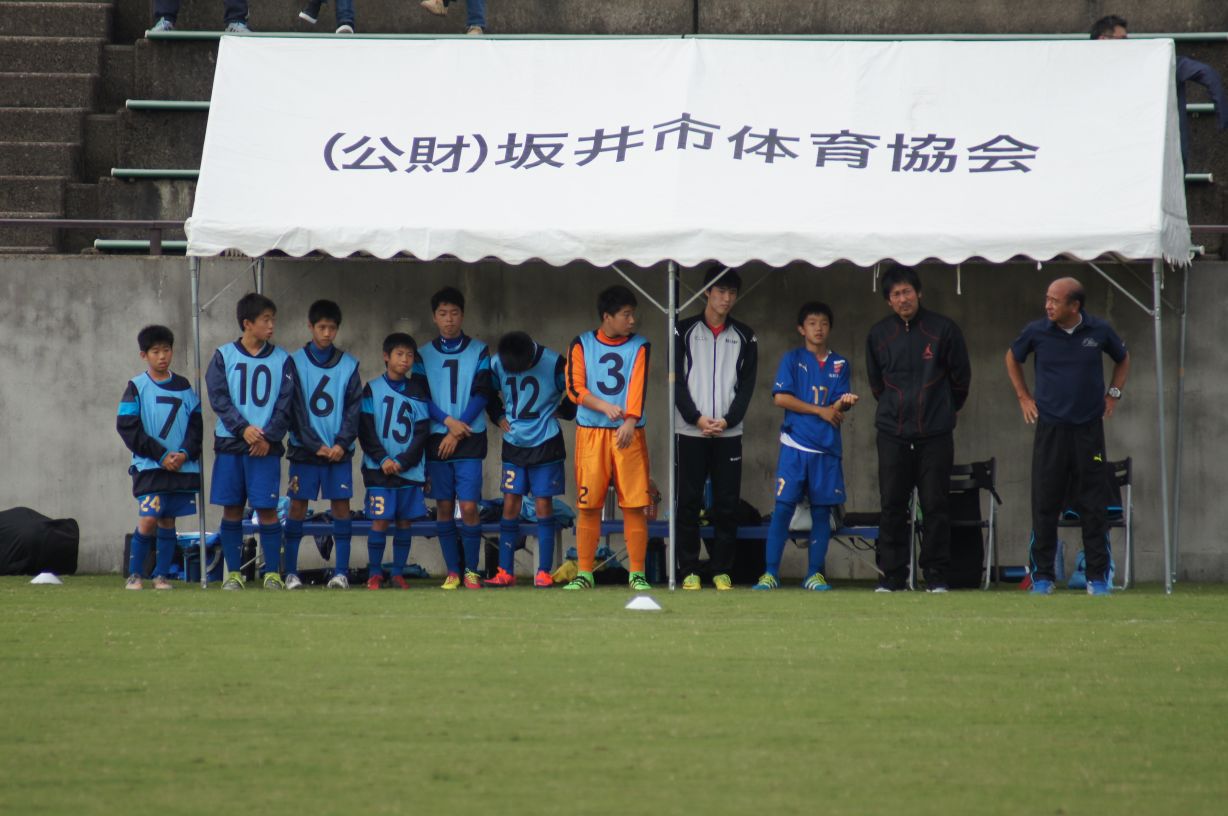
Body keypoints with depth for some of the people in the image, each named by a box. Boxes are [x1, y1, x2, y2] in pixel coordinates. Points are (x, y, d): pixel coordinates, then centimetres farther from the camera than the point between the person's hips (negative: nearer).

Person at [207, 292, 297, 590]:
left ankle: (272, 573, 2)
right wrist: (243, 428, -14)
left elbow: (285, 404, 3)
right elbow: (218, 398, -1)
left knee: (266, 509, -5)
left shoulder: (282, 360, 7)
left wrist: (268, 437, -10)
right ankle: (233, 573, 9)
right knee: (231, 509, 2)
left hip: (266, 446, 0)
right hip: (229, 443, 0)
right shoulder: (224, 356, 6)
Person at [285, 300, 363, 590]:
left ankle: (341, 571, 1)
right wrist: (314, 446, -9)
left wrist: (342, 443, -9)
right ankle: (291, 571, 2)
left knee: (341, 506, -2)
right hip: (304, 449, -1)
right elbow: (295, 410, -2)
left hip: (339, 450, 1)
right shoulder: (296, 363, 1)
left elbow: (354, 408, 4)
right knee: (297, 506, -2)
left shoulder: (348, 365, 7)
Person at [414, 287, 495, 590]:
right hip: (436, 439, 2)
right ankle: (452, 571, 9)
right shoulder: (424, 355, 8)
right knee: (444, 507, 3)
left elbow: (482, 394, -2)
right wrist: (448, 422, -13)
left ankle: (471, 569, 1)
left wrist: (458, 432, -9)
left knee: (468, 506, -9)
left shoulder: (479, 352, 3)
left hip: (469, 439, -2)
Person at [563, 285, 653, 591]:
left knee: (635, 505, -3)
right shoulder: (582, 345, 5)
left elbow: (639, 387, -8)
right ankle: (584, 573, 10)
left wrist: (630, 422, -24)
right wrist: (605, 407, -18)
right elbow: (575, 388, -2)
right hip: (590, 434, 0)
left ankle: (637, 574, 4)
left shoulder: (639, 347, 5)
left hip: (628, 433, 0)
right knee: (588, 505, 2)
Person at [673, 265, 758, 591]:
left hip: (729, 432, 1)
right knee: (689, 501, -1)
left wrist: (727, 420, -10)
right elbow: (677, 381, -1)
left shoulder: (745, 337, 9)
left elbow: (747, 386, 3)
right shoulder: (684, 331, 4)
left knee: (727, 503, 0)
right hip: (690, 431, -1)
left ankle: (721, 570, 6)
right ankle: (689, 570, 3)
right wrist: (696, 418, -12)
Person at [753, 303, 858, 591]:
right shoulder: (792, 359, 6)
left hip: (827, 448, 3)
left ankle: (815, 574, 10)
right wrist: (821, 410, -6)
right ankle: (770, 573, -5)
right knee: (783, 507, -8)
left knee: (821, 510, 3)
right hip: (795, 445, -3)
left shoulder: (840, 365, 12)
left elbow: (838, 406, 3)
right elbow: (780, 397, -5)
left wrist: (845, 402, -21)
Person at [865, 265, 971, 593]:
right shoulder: (879, 334, 7)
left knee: (935, 506, -1)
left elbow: (961, 377, 10)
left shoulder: (943, 329, 0)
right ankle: (891, 575, 6)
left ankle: (936, 575, 4)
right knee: (892, 506, 1)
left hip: (935, 434, -2)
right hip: (892, 433, 2)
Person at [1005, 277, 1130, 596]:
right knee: (1045, 504, 0)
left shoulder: (1099, 331, -1)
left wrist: (1113, 394, 11)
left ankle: (1097, 577, 8)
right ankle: (1042, 576, 8)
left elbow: (1122, 358, 19)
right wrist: (1023, 397, 12)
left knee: (1094, 504, 1)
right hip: (1050, 429, 0)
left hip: (1089, 428, 0)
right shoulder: (1036, 331, -3)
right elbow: (1012, 358, 18)